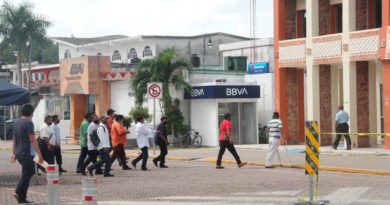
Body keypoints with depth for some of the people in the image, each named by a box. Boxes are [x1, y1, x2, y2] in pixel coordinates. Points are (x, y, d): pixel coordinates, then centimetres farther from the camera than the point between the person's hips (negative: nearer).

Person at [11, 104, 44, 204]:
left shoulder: (16, 123, 10)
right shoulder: (28, 123, -15)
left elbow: (14, 139, 16)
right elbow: (33, 140, -18)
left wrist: (14, 153, 23)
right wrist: (39, 155, -17)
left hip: (19, 154, 8)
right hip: (27, 154, -8)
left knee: (30, 171, 19)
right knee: (26, 175, 0)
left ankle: (18, 192, 11)